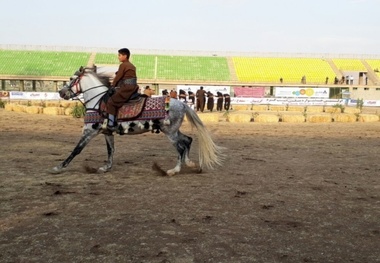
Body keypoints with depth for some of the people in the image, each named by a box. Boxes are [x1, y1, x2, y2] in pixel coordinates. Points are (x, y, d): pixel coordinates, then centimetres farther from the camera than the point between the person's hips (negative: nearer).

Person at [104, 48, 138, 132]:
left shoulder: (123, 65, -7)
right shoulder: (132, 66, 19)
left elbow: (118, 77, -5)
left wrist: (112, 86, 10)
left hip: (126, 88, -10)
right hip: (133, 87, 10)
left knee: (111, 102, -7)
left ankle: (110, 124, -14)